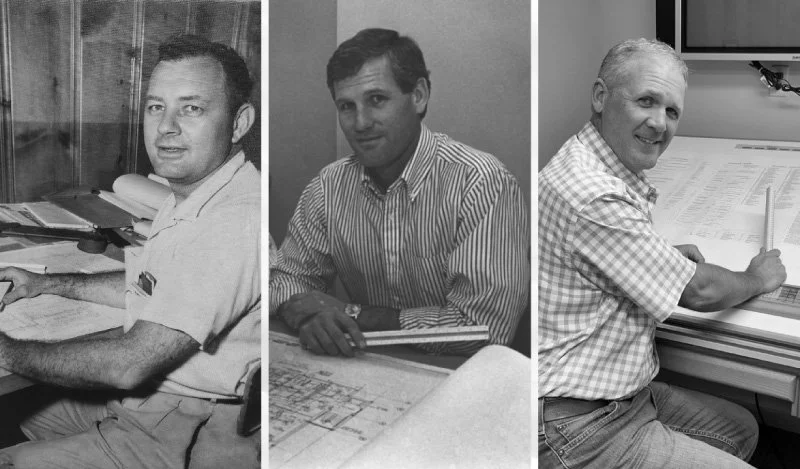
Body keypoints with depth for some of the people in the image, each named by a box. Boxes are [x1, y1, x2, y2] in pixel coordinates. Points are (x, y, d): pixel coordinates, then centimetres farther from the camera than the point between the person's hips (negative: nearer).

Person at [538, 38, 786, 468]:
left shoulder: (615, 174, 8)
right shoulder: (593, 197, -26)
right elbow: (698, 291, -15)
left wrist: (668, 257, 9)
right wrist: (757, 279, 5)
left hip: (623, 395, 11)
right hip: (579, 431, -11)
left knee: (740, 429, 23)